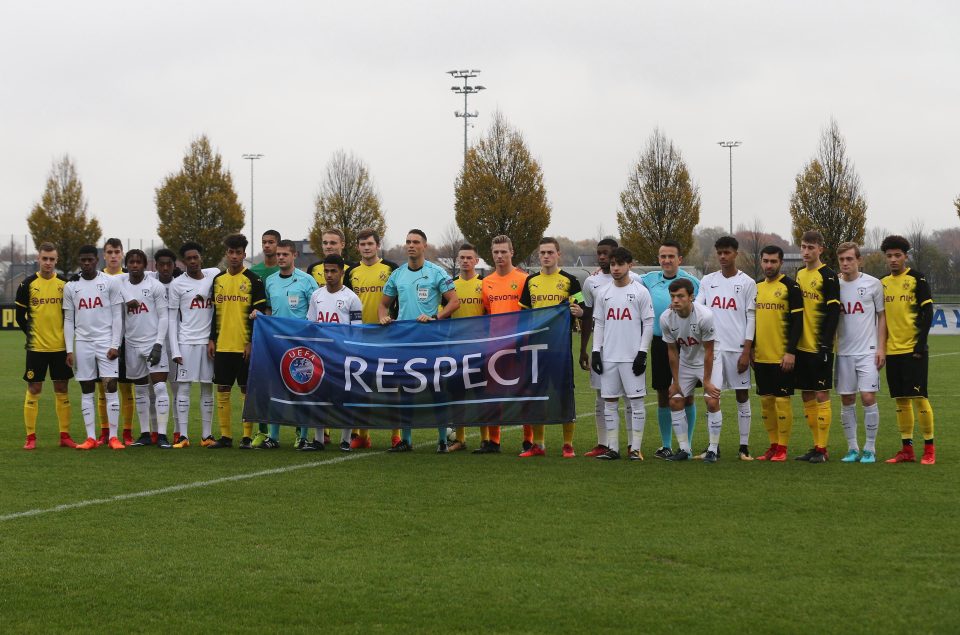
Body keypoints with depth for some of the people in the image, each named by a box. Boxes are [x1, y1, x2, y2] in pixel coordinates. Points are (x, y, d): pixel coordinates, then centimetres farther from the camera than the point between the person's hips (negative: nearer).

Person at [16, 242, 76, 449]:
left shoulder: (65, 283, 3)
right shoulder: (28, 284, -1)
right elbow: (20, 316, 4)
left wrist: (68, 336, 3)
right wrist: (31, 334, 0)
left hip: (60, 346, 2)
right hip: (36, 346, -2)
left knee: (61, 389, 6)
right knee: (34, 389, 0)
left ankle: (65, 436, 12)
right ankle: (30, 437, 5)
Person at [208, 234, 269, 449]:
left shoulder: (253, 280, -2)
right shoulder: (218, 280, 12)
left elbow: (259, 313, -6)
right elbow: (214, 312, 16)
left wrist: (252, 343, -12)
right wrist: (211, 339, 8)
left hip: (245, 346, -5)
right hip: (222, 346, 5)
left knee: (247, 391, -1)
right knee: (222, 391, 5)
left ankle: (248, 436, 3)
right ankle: (225, 436, 11)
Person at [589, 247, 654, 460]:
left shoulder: (640, 291, -1)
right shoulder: (604, 293, 11)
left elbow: (648, 323, -2)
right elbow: (598, 324, 14)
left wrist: (642, 352, -9)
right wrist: (596, 351, 6)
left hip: (632, 357, -4)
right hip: (608, 357, 4)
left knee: (636, 400, -3)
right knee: (609, 401, 5)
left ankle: (635, 448, 1)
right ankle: (612, 448, 10)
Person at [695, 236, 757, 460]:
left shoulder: (747, 283, 1)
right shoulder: (708, 281, 10)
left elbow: (751, 318, -2)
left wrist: (746, 351, -8)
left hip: (737, 348, -3)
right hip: (712, 346, 3)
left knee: (742, 395, 2)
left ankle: (744, 446, 6)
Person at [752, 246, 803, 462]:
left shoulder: (790, 286, -6)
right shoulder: (756, 287, 12)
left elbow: (797, 320, -10)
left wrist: (791, 352, -16)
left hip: (782, 356, -6)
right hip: (761, 355, 6)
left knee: (782, 399, -3)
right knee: (766, 399, 9)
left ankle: (782, 448, 3)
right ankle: (773, 445, 17)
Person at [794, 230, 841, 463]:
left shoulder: (828, 276, -8)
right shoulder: (799, 274, 13)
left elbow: (833, 312, -13)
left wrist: (825, 343, -18)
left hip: (819, 347, -7)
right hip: (801, 346, 7)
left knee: (821, 395, -5)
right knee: (807, 396, 9)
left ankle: (822, 449, -2)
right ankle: (816, 446, 16)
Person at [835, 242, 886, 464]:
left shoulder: (873, 284, 0)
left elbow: (882, 316, 4)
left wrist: (881, 347, -3)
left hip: (868, 351, -3)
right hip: (843, 352, 3)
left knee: (868, 397, -9)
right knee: (847, 400, 5)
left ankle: (870, 448, 2)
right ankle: (852, 448, 14)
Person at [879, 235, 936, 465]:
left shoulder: (917, 279, -4)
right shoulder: (883, 283, 12)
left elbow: (927, 312, -7)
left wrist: (920, 344, -14)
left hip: (913, 350, -5)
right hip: (892, 351, 6)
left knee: (918, 397, -7)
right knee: (901, 400, 7)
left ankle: (929, 448, 1)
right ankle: (907, 450, 12)